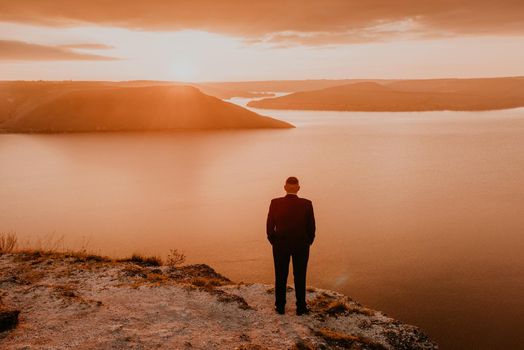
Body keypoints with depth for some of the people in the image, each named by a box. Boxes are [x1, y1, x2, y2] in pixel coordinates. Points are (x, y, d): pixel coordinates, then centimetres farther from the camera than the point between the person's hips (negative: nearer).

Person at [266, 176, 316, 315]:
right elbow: (311, 227, -6)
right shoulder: (306, 204, -12)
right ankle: (301, 307, 18)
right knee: (300, 277, 11)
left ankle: (280, 307, 20)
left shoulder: (275, 203, -12)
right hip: (301, 246, 0)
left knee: (281, 277, 13)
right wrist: (308, 242, 10)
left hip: (280, 245, 0)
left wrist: (273, 242, 10)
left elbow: (270, 226, -6)